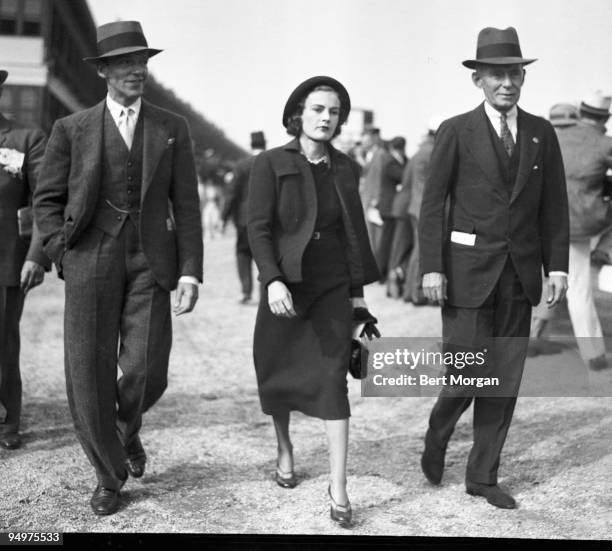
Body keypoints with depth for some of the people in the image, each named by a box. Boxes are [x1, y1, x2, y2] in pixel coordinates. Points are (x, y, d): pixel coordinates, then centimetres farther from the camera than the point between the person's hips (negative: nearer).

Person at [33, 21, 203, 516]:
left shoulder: (172, 128, 7)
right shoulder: (72, 129, 5)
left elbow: (185, 206, 4)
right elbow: (47, 199, 9)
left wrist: (190, 272, -3)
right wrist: (63, 253, -4)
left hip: (149, 261, 0)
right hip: (91, 259, 0)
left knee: (148, 371, -7)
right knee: (90, 376, 0)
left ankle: (128, 427, 29)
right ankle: (109, 475, 20)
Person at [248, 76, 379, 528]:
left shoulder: (346, 168, 6)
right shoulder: (270, 164, -5)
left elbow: (354, 232, 11)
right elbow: (259, 228, -11)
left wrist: (358, 289, 11)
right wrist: (272, 281, -24)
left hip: (333, 288, 2)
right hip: (285, 286, -1)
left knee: (333, 381, -8)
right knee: (279, 375, 12)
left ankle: (339, 486, -5)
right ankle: (285, 448, 40)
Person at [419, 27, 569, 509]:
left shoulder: (541, 134, 8)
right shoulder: (456, 132, -2)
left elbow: (554, 207, 9)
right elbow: (433, 204, -4)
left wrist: (557, 267, 1)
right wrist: (432, 267, -11)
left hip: (520, 273, 4)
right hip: (468, 270, -3)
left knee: (506, 379, 5)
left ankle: (483, 476, 17)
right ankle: (440, 430, 27)